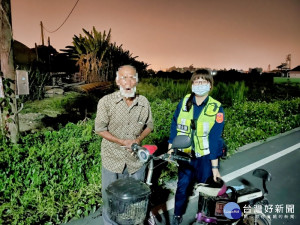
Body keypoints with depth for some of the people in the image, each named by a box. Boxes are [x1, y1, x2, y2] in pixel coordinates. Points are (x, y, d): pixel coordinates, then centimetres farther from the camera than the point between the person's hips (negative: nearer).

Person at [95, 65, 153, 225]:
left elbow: (149, 125, 9)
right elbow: (100, 129, -7)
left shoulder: (144, 102, -2)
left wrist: (138, 139, -11)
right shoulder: (106, 102, -10)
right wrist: (122, 142, -17)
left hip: (136, 159, 2)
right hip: (113, 159, -2)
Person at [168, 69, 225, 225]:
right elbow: (175, 125, 4)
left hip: (205, 155, -1)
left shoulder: (216, 108, -9)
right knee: (182, 186, 8)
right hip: (185, 153, 2)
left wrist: (215, 166, -11)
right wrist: (171, 147, 2)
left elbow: (214, 138, -11)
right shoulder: (184, 102, -2)